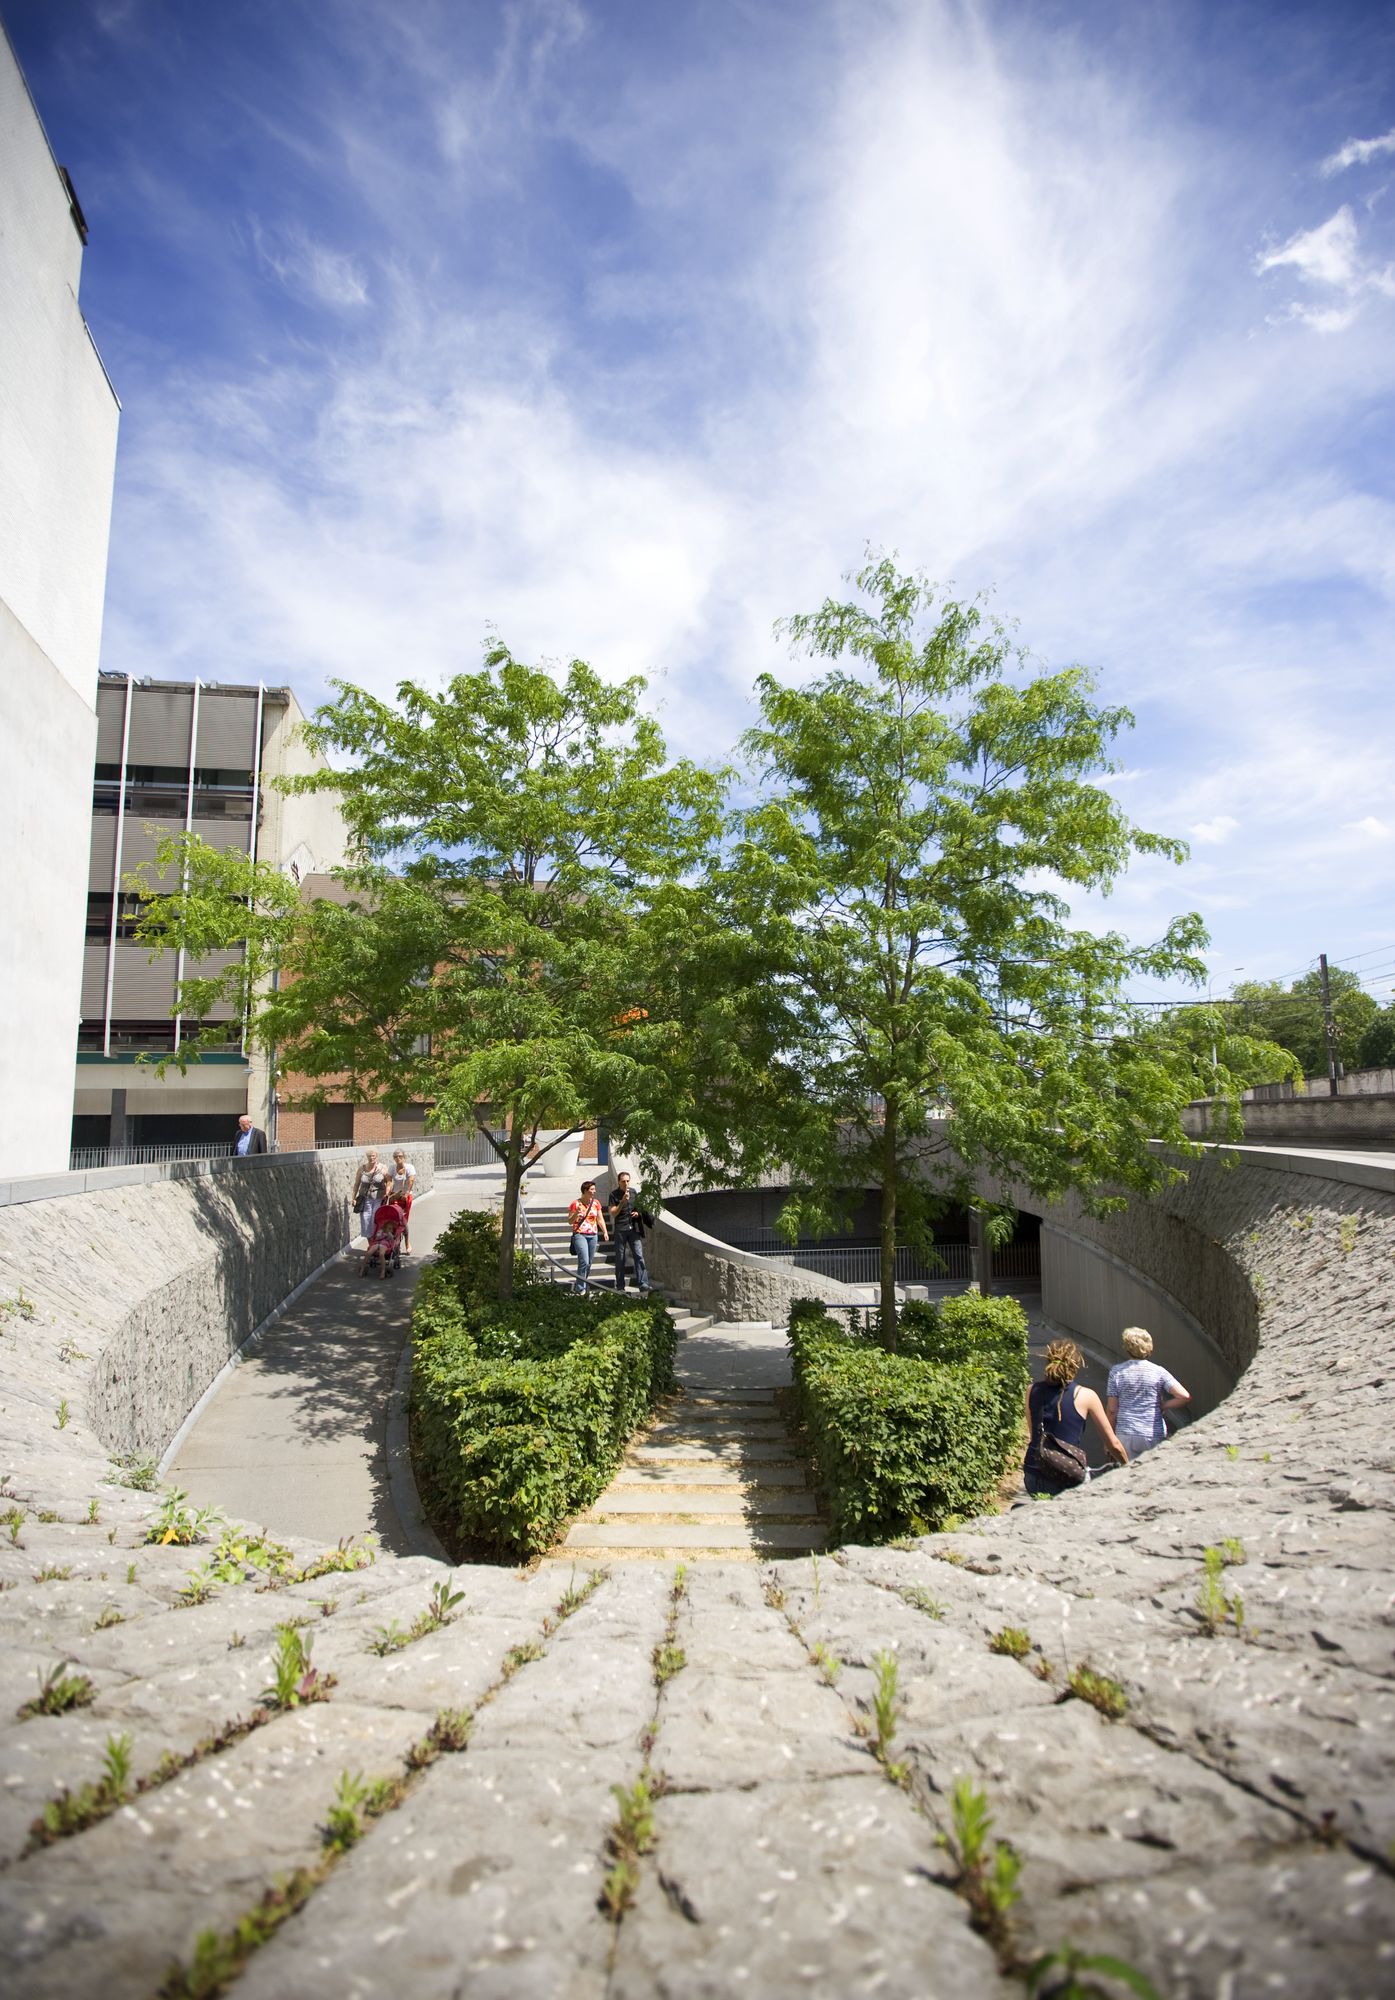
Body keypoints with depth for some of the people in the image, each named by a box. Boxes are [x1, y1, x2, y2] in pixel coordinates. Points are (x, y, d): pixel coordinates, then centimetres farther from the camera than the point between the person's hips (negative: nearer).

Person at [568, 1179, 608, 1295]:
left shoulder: (596, 1203, 9)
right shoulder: (576, 1204, -5)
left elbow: (600, 1219, 12)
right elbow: (570, 1221, -2)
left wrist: (605, 1232, -1)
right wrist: (576, 1213, -20)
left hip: (592, 1236, 5)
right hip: (579, 1235, -5)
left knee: (588, 1264, 7)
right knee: (584, 1262, -17)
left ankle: (577, 1287, 21)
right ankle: (580, 1289, -10)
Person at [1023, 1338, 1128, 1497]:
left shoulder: (1032, 1390, 6)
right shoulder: (1085, 1396, -3)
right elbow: (1113, 1444, 5)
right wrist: (1128, 1466, 22)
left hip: (1033, 1477, 5)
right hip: (1068, 1480, -5)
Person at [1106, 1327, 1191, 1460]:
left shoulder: (1117, 1371, -4)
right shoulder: (1158, 1372, -4)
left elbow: (1112, 1410, -2)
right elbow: (1185, 1397, -14)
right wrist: (1162, 1405, 2)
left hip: (1127, 1434, 0)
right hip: (1155, 1435, 0)